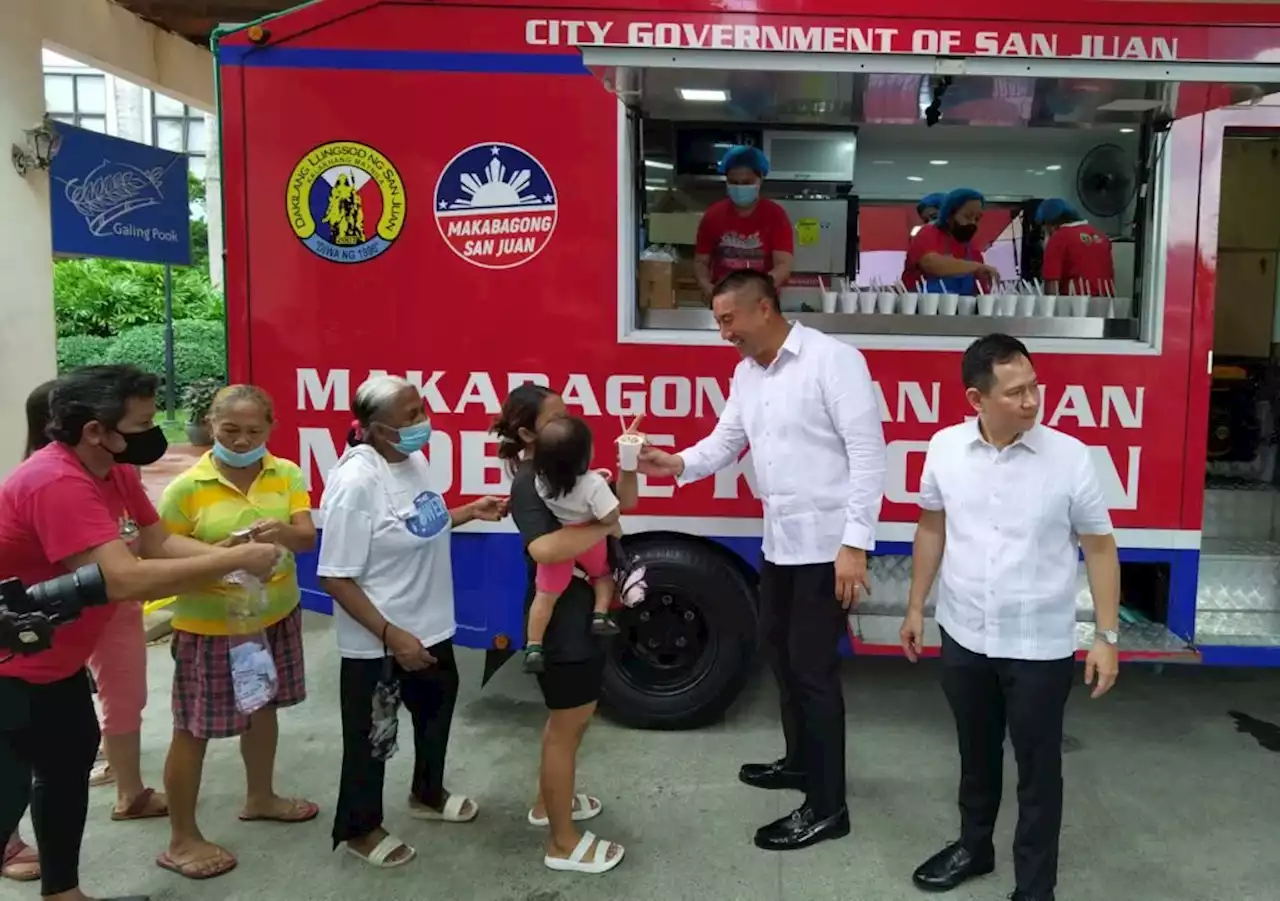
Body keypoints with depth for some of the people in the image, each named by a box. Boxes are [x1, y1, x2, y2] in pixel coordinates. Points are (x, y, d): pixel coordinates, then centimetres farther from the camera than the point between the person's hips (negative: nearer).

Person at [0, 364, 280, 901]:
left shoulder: (115, 469, -2)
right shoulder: (57, 482, -33)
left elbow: (159, 542, -1)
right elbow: (125, 579, -40)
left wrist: (234, 558, -18)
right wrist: (236, 560, -33)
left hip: (54, 660, 10)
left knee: (71, 761, 20)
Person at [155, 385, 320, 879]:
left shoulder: (287, 474, -3)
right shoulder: (186, 489, -13)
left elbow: (307, 538, -12)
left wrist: (282, 532, -34)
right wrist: (215, 554, -27)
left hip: (275, 616, 5)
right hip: (209, 626, -4)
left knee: (263, 707, 21)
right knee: (195, 728, 4)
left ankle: (260, 797, 44)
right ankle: (181, 839, 20)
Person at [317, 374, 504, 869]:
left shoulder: (415, 461, -2)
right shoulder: (356, 482, -28)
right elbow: (336, 578, -27)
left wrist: (471, 512, 4)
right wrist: (391, 635, -28)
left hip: (429, 626, 9)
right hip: (376, 643, -8)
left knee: (437, 707, 26)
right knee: (372, 734, 12)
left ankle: (428, 794, 52)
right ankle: (359, 828, 36)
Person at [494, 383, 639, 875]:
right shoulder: (529, 484, -22)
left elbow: (623, 500, 11)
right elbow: (544, 548, -39)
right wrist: (604, 526, -29)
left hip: (581, 613, 10)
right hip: (560, 621, -10)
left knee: (567, 719, 24)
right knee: (567, 726, 3)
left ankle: (549, 801, 44)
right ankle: (563, 843, 18)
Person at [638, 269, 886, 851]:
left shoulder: (833, 359, -15)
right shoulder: (746, 373, 10)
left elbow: (868, 452, -18)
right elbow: (725, 441, 9)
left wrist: (855, 544, -23)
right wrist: (677, 463, -13)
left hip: (828, 546, -8)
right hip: (779, 542, 8)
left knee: (813, 669, -2)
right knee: (781, 654, 20)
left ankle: (827, 807, 12)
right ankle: (801, 760, 40)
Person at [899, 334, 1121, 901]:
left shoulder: (1069, 457, -13)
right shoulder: (944, 448, -6)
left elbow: (1099, 547, -6)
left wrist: (1107, 635, -8)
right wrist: (916, 606, 10)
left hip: (1040, 648, -3)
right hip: (964, 639, 3)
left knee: (1038, 771, 10)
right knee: (976, 754, 22)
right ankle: (973, 846, 44)